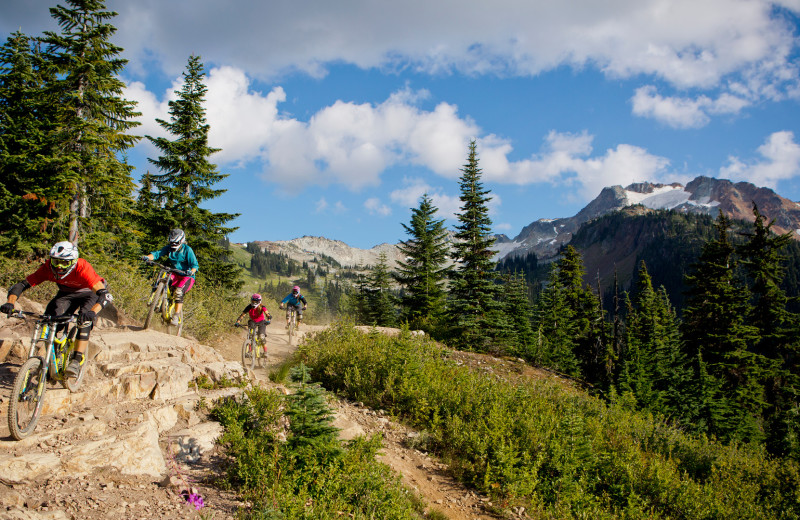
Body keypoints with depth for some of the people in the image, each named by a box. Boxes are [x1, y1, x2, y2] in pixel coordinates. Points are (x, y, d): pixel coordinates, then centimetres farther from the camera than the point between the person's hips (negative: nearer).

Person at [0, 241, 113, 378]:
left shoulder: (82, 268, -38)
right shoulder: (47, 268, -26)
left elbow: (105, 294, -47)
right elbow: (21, 285, -23)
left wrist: (93, 312, -65)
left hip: (89, 293, -4)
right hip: (66, 293, 4)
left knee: (84, 321, -30)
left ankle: (77, 360, -23)